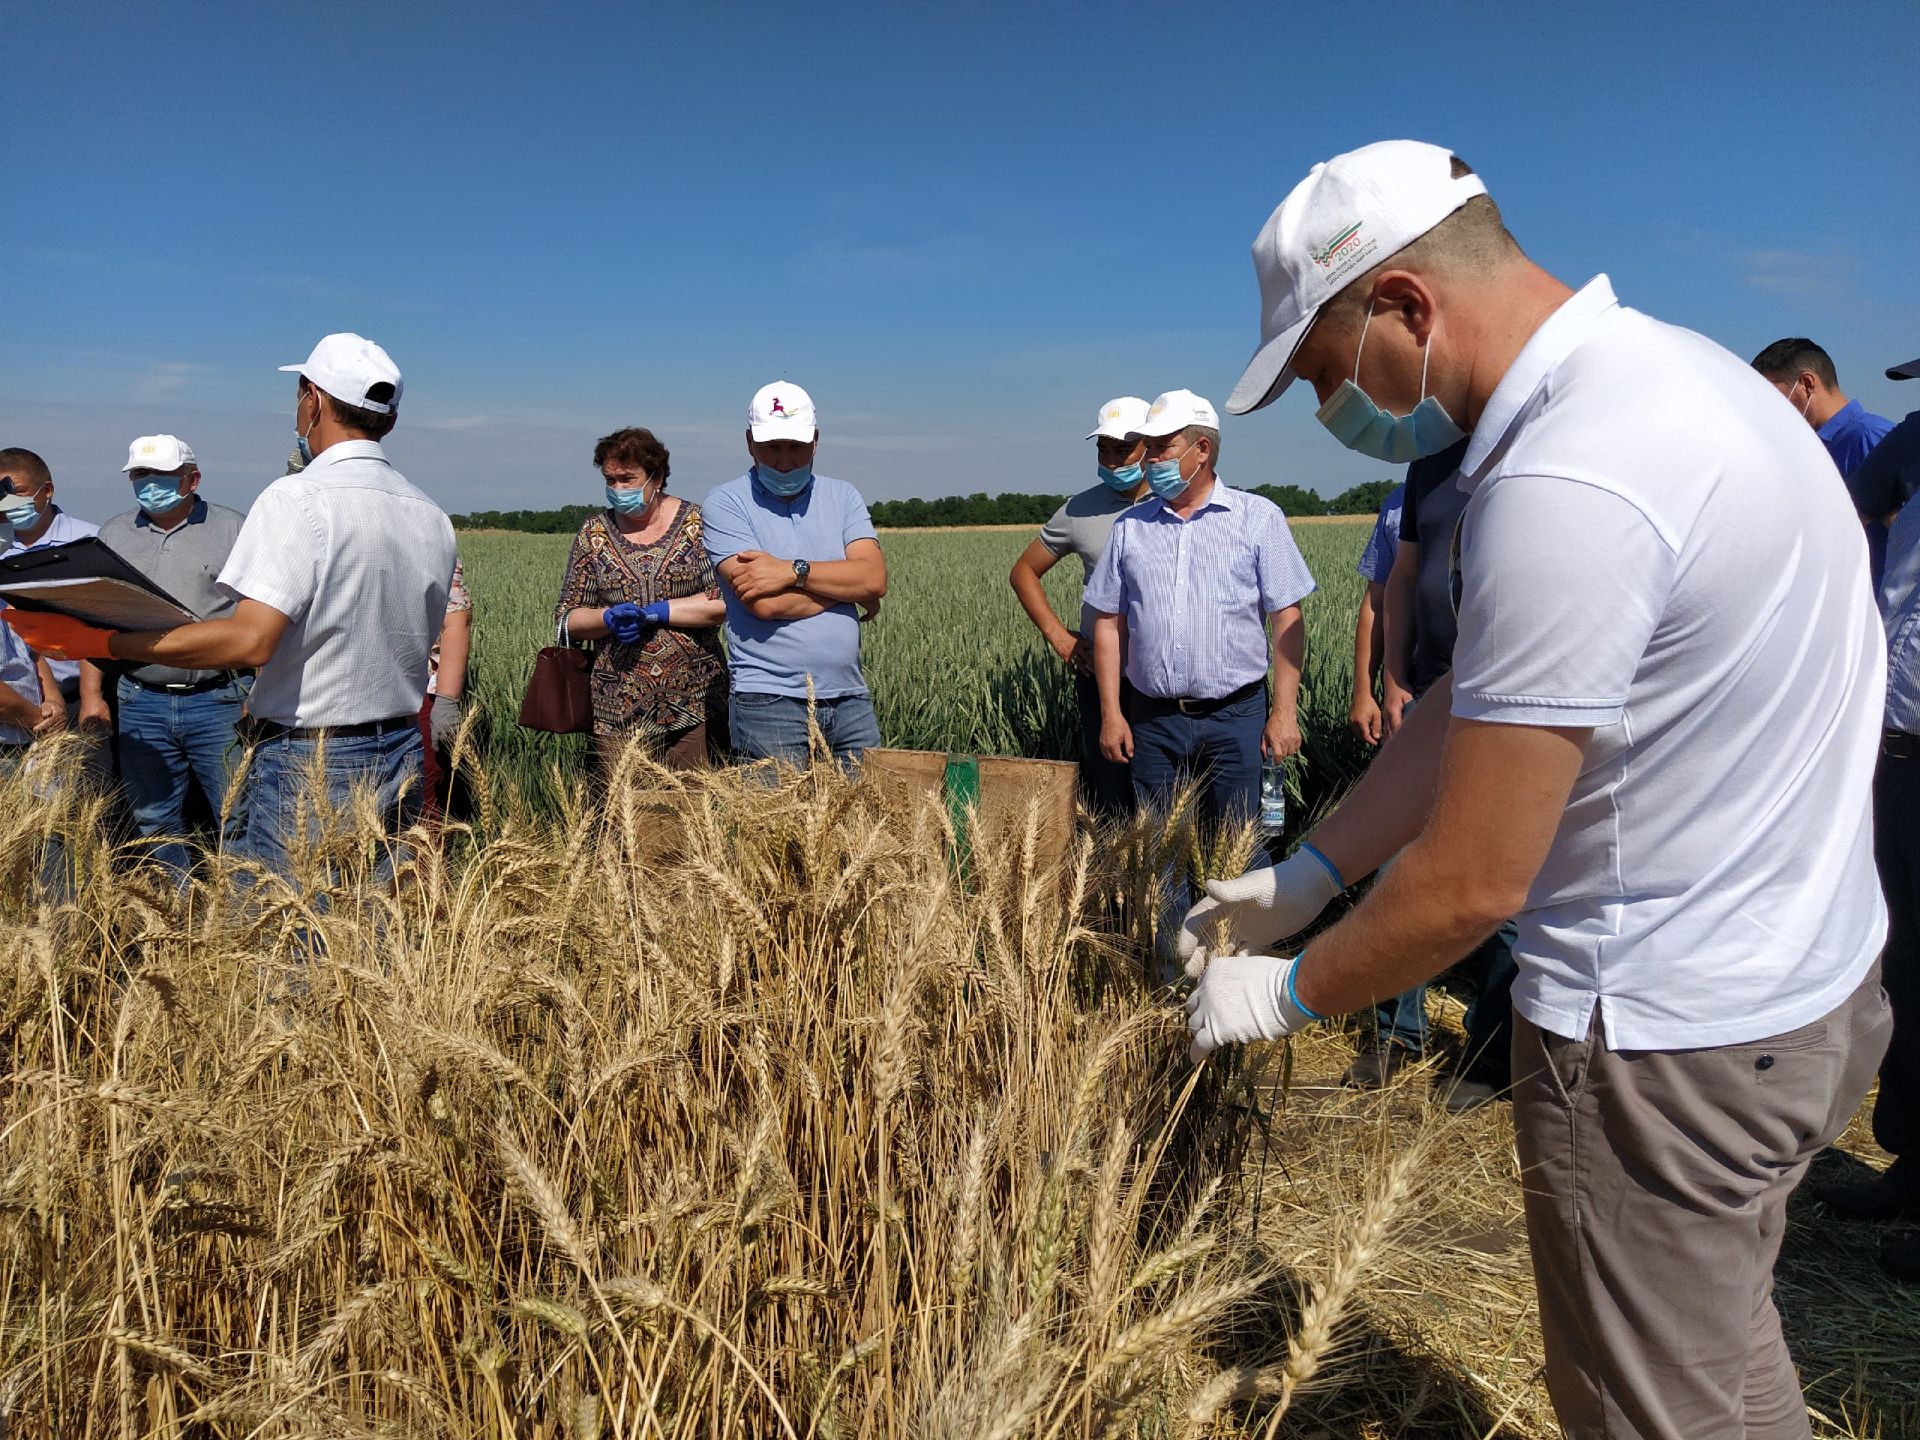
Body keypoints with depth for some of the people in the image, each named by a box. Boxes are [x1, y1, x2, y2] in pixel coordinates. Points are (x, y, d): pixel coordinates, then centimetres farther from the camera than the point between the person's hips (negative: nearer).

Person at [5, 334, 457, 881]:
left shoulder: (298, 499, -14)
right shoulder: (433, 519, 6)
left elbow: (250, 641, -23)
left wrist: (99, 640, -15)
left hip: (309, 769, -7)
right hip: (402, 760, 7)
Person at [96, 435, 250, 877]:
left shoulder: (233, 530, 1)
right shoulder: (113, 535, 13)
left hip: (219, 701, -4)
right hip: (141, 704, 4)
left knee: (240, 819, -3)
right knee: (154, 824, 10)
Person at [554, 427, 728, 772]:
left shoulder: (698, 523, 0)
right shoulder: (594, 532, 8)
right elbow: (566, 618, 9)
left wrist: (654, 612, -14)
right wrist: (609, 618, -11)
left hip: (696, 704, -2)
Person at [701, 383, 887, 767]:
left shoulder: (842, 496, 11)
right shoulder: (725, 504, -2)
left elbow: (876, 577, -5)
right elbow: (764, 603, -15)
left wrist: (793, 571, -14)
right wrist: (847, 587, -5)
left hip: (850, 699, 4)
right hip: (769, 703, -4)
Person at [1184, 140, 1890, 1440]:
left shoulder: (1564, 490, -29)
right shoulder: (1654, 367, 4)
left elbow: (1472, 884, -24)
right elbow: (1472, 701, 7)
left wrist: (1288, 994, -6)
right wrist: (1307, 875, 8)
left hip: (1667, 1039, -9)